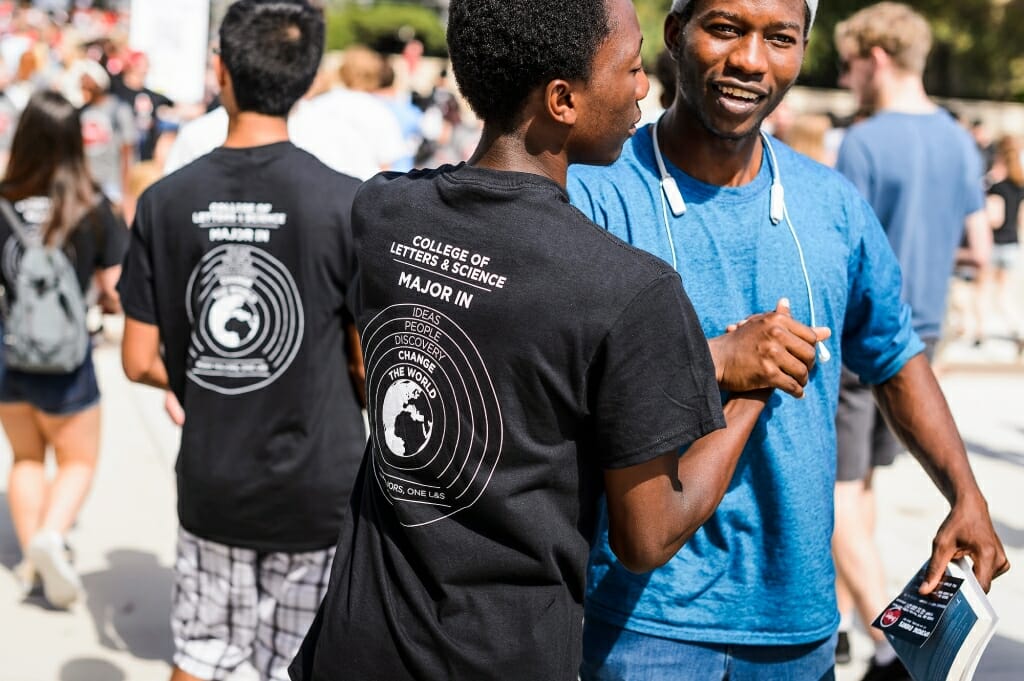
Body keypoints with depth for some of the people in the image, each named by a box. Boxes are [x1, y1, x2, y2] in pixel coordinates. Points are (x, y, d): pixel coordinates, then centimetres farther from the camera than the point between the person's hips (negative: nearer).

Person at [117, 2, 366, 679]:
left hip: (211, 484, 3)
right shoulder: (347, 203, -15)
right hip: (320, 487, -2)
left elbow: (140, 362, -1)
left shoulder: (165, 201, -6)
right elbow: (373, 366, -11)